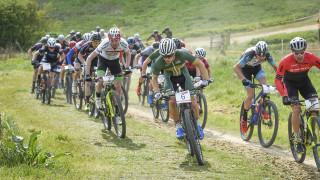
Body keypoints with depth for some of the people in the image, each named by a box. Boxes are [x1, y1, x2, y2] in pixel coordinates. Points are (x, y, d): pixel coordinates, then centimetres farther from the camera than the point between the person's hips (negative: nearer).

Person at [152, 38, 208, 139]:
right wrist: (157, 92, -29)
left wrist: (204, 80, -30)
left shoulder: (182, 54, -35)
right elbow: (154, 78, -14)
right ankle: (178, 127, -2)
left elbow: (200, 64, -23)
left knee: (193, 102, -11)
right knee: (172, 102, -22)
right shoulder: (159, 62, -31)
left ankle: (197, 125, 13)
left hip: (183, 75, 0)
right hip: (170, 78, 0)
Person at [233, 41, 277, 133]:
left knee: (264, 84, -27)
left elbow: (275, 67, -10)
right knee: (250, 95, -14)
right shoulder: (249, 55, -38)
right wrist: (243, 79, -48)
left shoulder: (268, 56, -27)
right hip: (246, 69, -3)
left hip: (257, 67, 3)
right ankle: (244, 118, 6)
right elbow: (236, 67, -35)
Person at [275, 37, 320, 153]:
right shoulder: (286, 61, -31)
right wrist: (284, 96, -40)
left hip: (304, 81, 3)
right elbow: (277, 80, -26)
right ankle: (297, 139, -6)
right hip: (290, 82, -3)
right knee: (296, 109, -20)